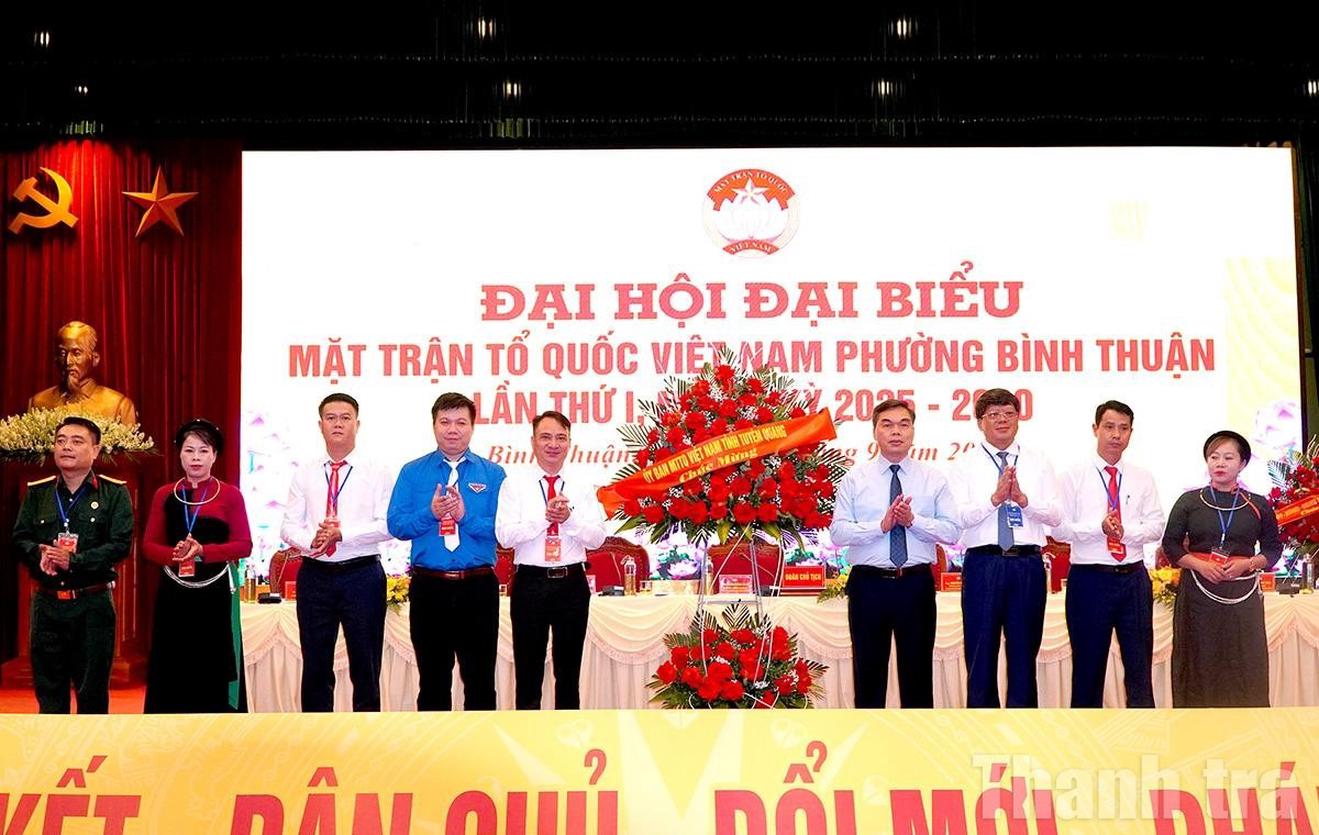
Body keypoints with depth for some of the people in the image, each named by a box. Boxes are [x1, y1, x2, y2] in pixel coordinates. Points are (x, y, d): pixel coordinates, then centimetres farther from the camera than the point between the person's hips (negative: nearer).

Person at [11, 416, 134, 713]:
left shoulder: (114, 493, -1)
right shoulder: (37, 492, 10)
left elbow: (121, 544, -10)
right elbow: (20, 538, 5)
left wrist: (75, 561, -20)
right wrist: (39, 555, -17)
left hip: (93, 603, -3)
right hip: (47, 602, 3)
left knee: (92, 687, 4)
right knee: (47, 683, 9)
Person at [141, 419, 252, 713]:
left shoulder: (230, 495, 2)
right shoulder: (164, 495, 9)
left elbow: (244, 545, -3)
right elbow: (149, 544, 6)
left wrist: (203, 551, -17)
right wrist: (175, 554, -15)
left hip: (215, 592, -2)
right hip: (174, 593, 2)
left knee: (214, 668, 0)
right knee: (173, 669, 3)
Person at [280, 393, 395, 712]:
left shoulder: (377, 473, 1)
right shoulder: (304, 474, 9)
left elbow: (388, 525, -9)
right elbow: (289, 526, 4)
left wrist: (343, 533, -20)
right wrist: (311, 541, -17)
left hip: (362, 575, -2)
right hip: (315, 575, 2)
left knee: (365, 664, 4)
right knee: (316, 664, 9)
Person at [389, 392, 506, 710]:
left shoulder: (493, 474, 3)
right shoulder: (412, 472, 5)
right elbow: (396, 526, -1)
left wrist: (466, 516, -17)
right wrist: (430, 513, -16)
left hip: (478, 587, 0)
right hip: (429, 587, 1)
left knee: (480, 678, 5)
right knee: (433, 680, 9)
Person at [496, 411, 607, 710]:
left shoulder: (583, 486, 7)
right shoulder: (514, 484, 1)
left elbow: (597, 538, -1)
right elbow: (505, 536, -10)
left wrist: (569, 518, -17)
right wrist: (545, 517, -20)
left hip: (572, 582, 2)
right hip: (531, 581, -2)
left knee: (569, 666, 11)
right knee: (528, 666, 5)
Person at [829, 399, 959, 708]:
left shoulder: (934, 479, 7)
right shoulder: (855, 478, 4)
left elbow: (951, 531, -1)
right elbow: (838, 532, -4)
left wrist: (913, 520, -15)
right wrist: (882, 525, -16)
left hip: (916, 583, 1)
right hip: (869, 584, -1)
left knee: (918, 669, 7)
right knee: (868, 670, 6)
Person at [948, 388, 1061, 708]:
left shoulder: (1039, 463, 11)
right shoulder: (965, 465, 5)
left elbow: (1055, 515, 1)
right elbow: (958, 517, -7)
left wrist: (1023, 499, -15)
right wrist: (995, 497, -18)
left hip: (1028, 565, 2)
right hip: (983, 564, -1)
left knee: (1025, 650, 7)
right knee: (980, 651, 3)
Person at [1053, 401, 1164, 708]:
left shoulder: (1143, 478, 10)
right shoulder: (1073, 476, 0)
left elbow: (1156, 527, 2)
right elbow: (1059, 529, -6)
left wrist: (1126, 531, -16)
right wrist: (1099, 527, -20)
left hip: (1134, 577, 3)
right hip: (1090, 579, -3)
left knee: (1139, 661, 6)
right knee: (1088, 663, 5)